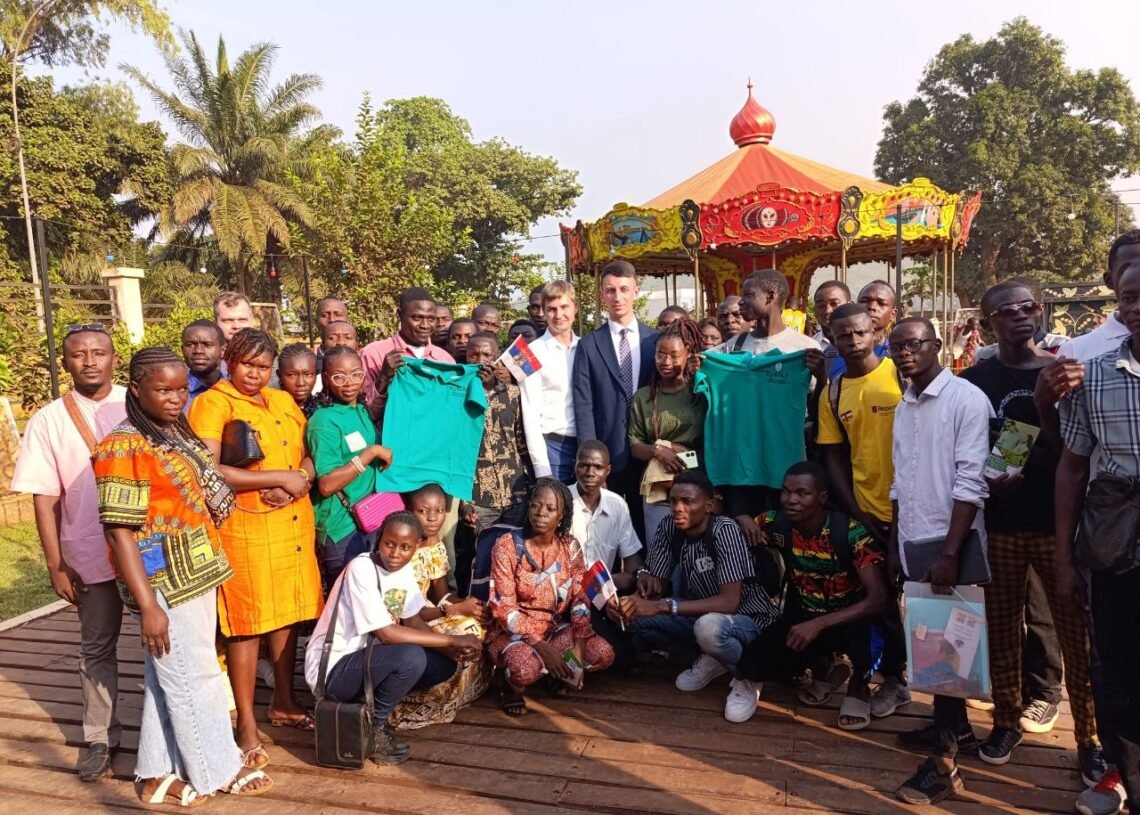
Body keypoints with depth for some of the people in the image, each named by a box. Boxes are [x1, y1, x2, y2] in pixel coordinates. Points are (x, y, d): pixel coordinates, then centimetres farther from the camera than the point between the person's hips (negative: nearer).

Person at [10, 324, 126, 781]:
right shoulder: (48, 421, -1)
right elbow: (45, 498, 0)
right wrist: (56, 564, -2)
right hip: (91, 556, 0)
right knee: (97, 647, 13)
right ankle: (100, 739, 27)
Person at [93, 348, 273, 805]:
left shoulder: (178, 434, 9)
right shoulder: (124, 449, -17)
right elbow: (119, 531, -20)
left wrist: (206, 573, 15)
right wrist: (147, 605, -21)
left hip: (195, 576, 8)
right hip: (164, 584, -8)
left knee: (168, 678, 17)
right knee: (195, 677, 4)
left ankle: (159, 773, 30)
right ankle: (220, 771, 20)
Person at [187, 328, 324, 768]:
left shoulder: (283, 401, 13)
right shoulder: (212, 404, -8)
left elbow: (308, 454, 15)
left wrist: (301, 479, -8)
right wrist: (278, 477, -17)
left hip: (294, 523, 6)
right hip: (245, 528, -6)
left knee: (288, 613, 14)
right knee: (247, 624, 1)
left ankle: (284, 702, 32)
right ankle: (247, 724, 14)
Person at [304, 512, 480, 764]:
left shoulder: (404, 568, 0)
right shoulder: (362, 569, -23)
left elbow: (414, 621, 4)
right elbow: (386, 633, -27)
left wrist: (452, 649, -14)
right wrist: (453, 640, -23)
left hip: (365, 656, 8)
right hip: (332, 670, -8)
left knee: (445, 664, -4)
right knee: (411, 657, -30)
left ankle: (373, 706, 5)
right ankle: (371, 728, -6)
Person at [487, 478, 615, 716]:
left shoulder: (570, 546, -2)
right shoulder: (507, 546, -15)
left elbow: (580, 598, -3)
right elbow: (504, 609, -17)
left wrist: (578, 645, -19)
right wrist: (543, 647, -26)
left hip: (556, 628, 4)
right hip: (514, 632, -4)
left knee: (602, 653, -18)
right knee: (526, 667, -35)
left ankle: (559, 673, 11)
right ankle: (512, 686, 1)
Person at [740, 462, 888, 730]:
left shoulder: (851, 533, -27)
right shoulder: (777, 523, -16)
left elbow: (879, 599, -34)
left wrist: (819, 624, -40)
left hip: (845, 618, -3)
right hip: (802, 615, 4)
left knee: (860, 625, -39)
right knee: (752, 665, -17)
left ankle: (858, 687, -3)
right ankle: (822, 667, 14)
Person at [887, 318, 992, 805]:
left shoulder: (966, 399, -11)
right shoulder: (904, 407, 11)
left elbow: (970, 483, -16)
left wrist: (950, 552, -20)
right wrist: (894, 544, 13)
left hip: (951, 544, -6)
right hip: (913, 542, 6)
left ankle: (943, 762, 7)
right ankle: (954, 727, 31)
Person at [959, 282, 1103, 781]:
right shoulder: (976, 379, 2)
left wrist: (1046, 406, -20)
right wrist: (987, 478, -14)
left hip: (1057, 522, -1)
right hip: (999, 523, 1)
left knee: (1076, 631, 1)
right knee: (1001, 627, 10)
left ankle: (1089, 738, 16)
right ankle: (1006, 721, 26)